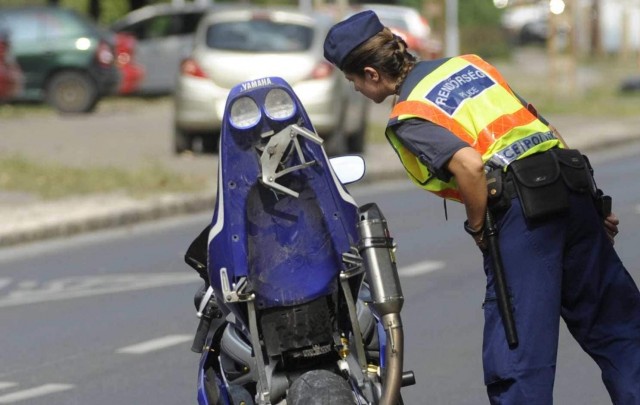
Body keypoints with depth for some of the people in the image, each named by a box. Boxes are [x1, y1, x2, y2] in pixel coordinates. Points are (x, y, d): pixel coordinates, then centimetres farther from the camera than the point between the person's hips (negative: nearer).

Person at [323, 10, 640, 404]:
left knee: (517, 357, -3)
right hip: (574, 188, 7)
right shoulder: (466, 63, 20)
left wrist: (477, 227, -2)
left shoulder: (408, 119, -1)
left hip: (521, 208, -7)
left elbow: (470, 166, -19)